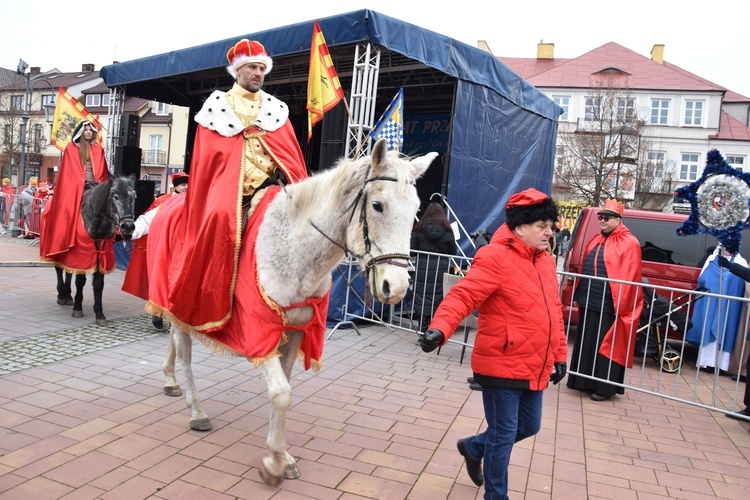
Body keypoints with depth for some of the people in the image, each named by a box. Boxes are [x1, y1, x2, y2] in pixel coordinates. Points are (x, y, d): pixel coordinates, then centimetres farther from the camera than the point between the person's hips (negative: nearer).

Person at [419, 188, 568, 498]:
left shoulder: (545, 260, 8)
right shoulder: (495, 257, -17)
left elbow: (554, 311, 15)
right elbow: (462, 296, -26)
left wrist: (559, 355, 17)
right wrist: (439, 328, -43)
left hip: (534, 367, 8)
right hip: (502, 365, -8)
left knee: (528, 426, 21)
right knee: (504, 434, 5)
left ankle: (473, 447, 45)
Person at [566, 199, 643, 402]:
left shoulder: (629, 243, -7)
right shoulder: (596, 241, 16)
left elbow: (630, 277, -12)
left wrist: (621, 305, -16)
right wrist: (580, 294, 16)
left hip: (609, 306, -7)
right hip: (589, 302, 8)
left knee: (606, 345, 1)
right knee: (586, 343, 14)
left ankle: (604, 386, 12)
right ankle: (584, 380, 26)